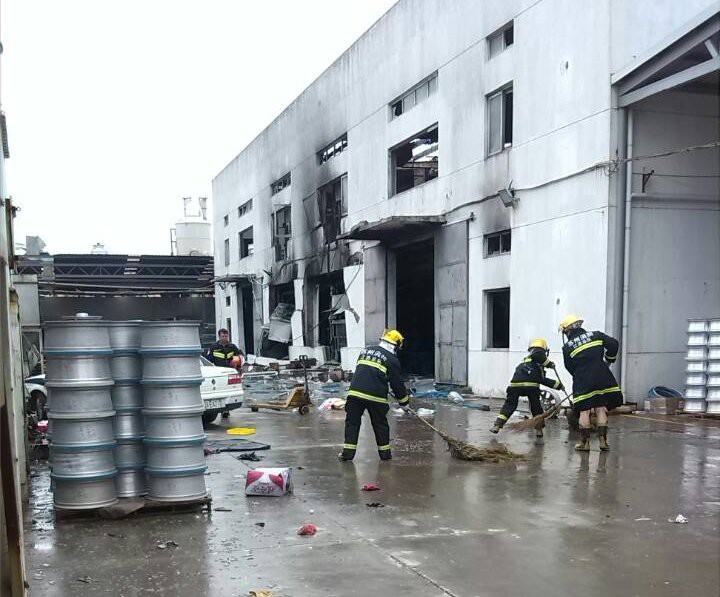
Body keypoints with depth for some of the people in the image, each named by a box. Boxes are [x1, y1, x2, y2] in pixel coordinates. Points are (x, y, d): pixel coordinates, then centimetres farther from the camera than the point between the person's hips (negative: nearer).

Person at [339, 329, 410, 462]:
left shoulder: (365, 350, 17)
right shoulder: (392, 359, 1)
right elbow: (396, 383, 4)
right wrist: (404, 399, 17)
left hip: (355, 392, 3)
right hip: (376, 396, -3)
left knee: (352, 422, 10)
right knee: (380, 424, 13)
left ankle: (348, 452, 5)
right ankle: (384, 452, 20)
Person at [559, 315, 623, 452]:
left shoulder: (567, 347, 4)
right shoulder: (595, 335, 9)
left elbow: (570, 367, 8)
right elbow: (614, 344, 3)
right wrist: (609, 359, 18)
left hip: (582, 382, -2)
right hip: (602, 377, 2)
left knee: (584, 411, 4)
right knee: (601, 409, 9)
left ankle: (585, 442, 6)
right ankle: (603, 440, 9)